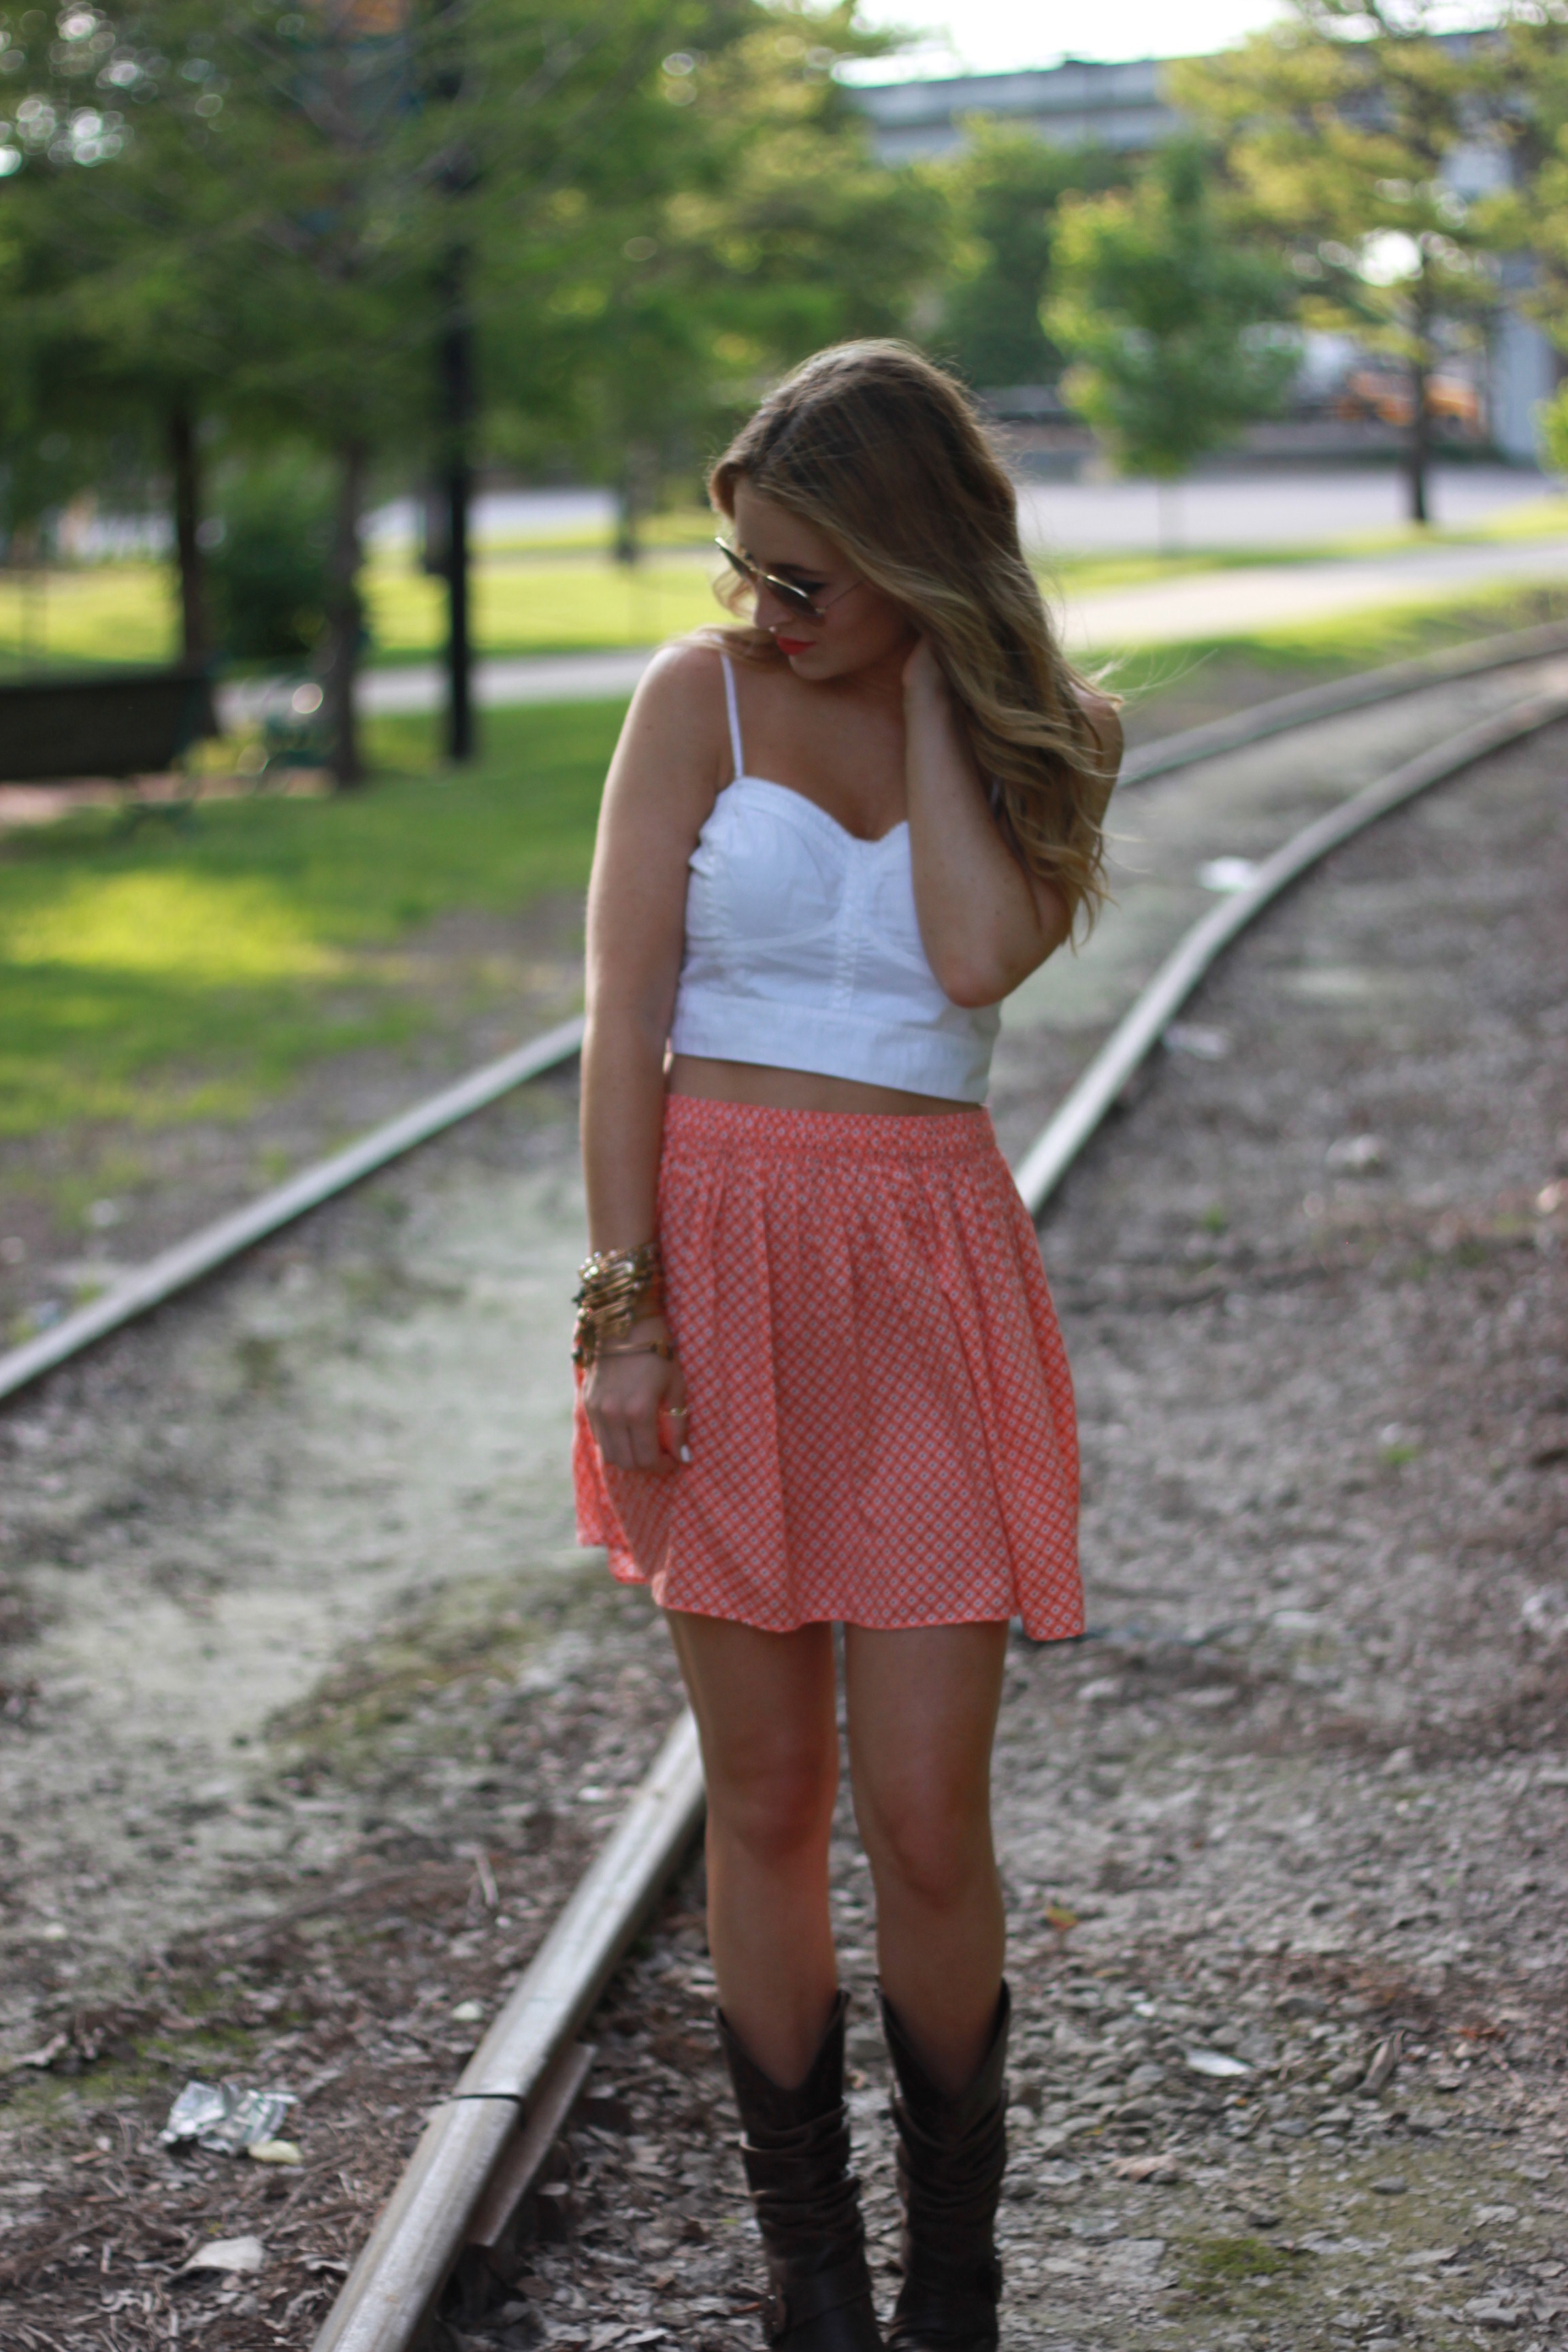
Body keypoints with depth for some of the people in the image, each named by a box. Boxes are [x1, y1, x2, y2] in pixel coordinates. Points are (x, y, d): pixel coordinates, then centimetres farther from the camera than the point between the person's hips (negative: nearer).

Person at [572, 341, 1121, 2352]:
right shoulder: (702, 697, 1)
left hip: (928, 1274, 0)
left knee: (925, 1819, -2)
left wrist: (928, 681, -8)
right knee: (765, 1796, 7)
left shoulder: (1050, 733, 5)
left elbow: (978, 956, -14)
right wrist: (624, 1311, -10)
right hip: (719, 1247, 0)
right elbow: (624, 1020, -3)